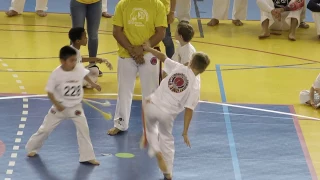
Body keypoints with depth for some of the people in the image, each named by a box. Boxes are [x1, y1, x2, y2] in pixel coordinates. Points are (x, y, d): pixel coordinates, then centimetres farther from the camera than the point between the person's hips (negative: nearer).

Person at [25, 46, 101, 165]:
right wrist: (56, 104, -25)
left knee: (83, 129, -8)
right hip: (60, 107, -2)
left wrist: (92, 84, 19)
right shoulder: (56, 74, -22)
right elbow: (49, 91, -15)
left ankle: (87, 157, 2)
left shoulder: (79, 69, -15)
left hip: (75, 107, 2)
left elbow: (84, 75, 11)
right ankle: (32, 148, 32)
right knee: (45, 129, 9)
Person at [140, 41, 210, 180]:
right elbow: (189, 110, -11)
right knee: (167, 140, 24)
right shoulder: (195, 86, -8)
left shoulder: (177, 67, -2)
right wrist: (185, 132, -4)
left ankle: (156, 151, 6)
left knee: (150, 128, 31)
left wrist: (149, 49, 31)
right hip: (167, 114, -1)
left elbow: (162, 57, 12)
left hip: (153, 105, 1)